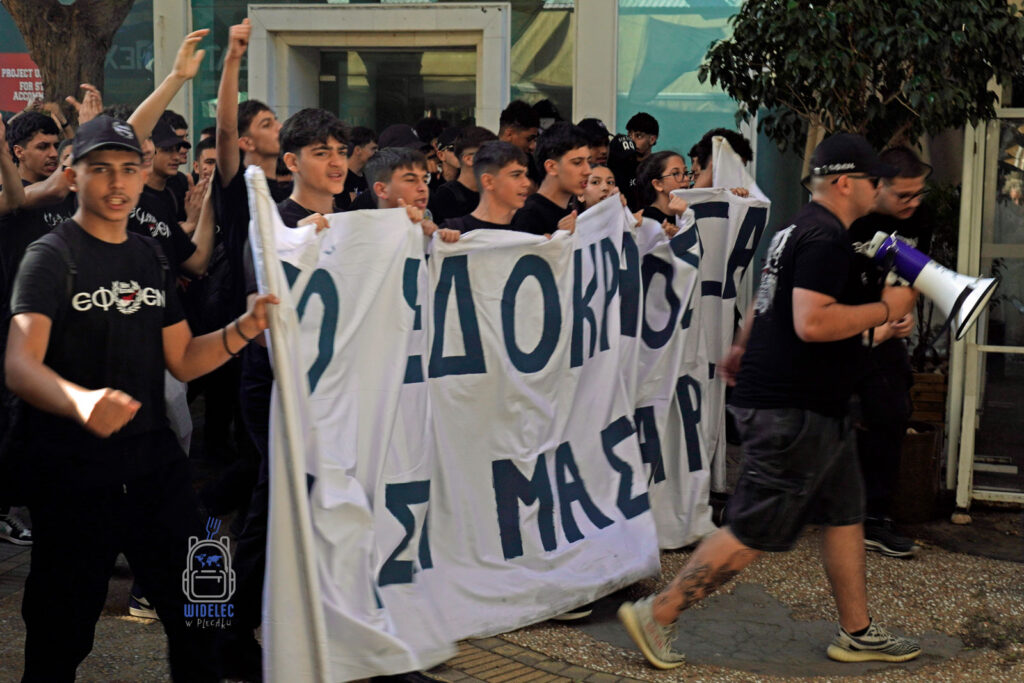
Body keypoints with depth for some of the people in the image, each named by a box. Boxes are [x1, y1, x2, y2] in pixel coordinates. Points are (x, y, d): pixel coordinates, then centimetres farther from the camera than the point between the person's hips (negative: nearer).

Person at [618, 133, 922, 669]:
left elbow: (768, 299, 29)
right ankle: (657, 614, 0)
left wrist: (743, 349, 42)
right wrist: (886, 309, -16)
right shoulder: (827, 238, -17)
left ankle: (856, 633, 24)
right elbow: (811, 323, -28)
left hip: (812, 409, 11)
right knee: (753, 533, -6)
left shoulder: (799, 230, 15)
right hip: (793, 409, -11)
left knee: (846, 513, 15)